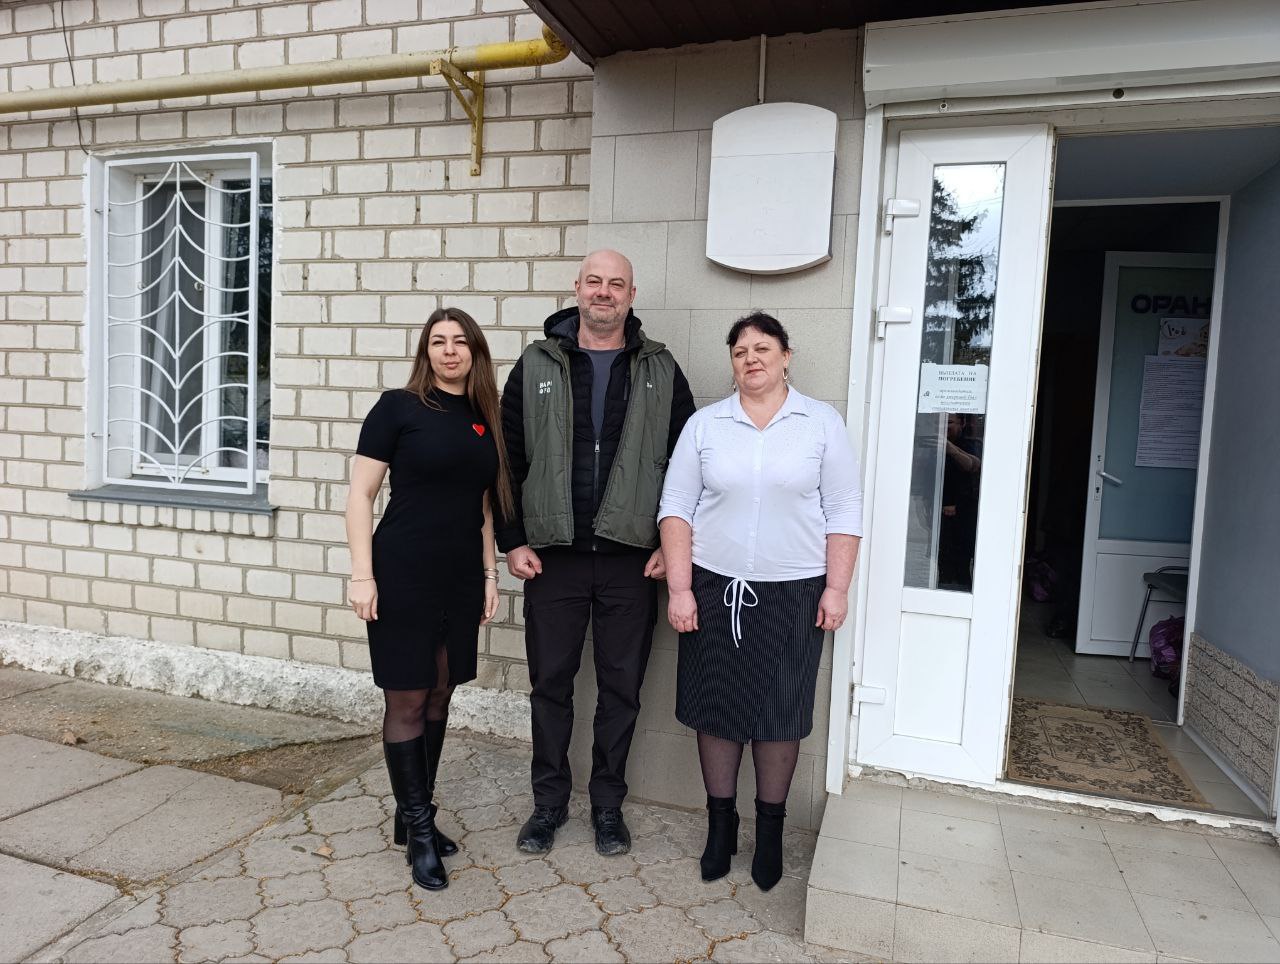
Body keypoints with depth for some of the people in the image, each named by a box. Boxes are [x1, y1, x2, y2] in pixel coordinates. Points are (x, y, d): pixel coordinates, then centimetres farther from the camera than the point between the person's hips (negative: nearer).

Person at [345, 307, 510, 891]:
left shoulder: (484, 420, 10)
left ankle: (413, 815, 29)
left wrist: (489, 572, 12)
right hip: (403, 574, -5)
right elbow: (361, 495, -7)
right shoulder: (398, 408, -5)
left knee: (439, 694, 12)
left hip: (462, 578, 6)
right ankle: (420, 831, 16)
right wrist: (362, 574, -12)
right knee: (407, 700, 2)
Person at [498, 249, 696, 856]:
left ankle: (608, 804, 29)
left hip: (631, 561, 0)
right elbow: (507, 458, 3)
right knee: (550, 684, 11)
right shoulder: (537, 365, 3)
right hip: (552, 557, 0)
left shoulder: (661, 371, 3)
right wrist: (511, 541, -1)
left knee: (621, 688, 11)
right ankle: (549, 802, 29)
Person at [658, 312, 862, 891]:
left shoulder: (822, 424, 1)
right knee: (715, 706, 8)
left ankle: (770, 830, 27)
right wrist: (679, 589, -6)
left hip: (793, 592, -1)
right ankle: (720, 824, 27)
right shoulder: (705, 425, 3)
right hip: (715, 588, 1)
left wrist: (836, 589, -6)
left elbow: (843, 513, 0)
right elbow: (676, 508, 0)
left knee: (779, 712, 8)